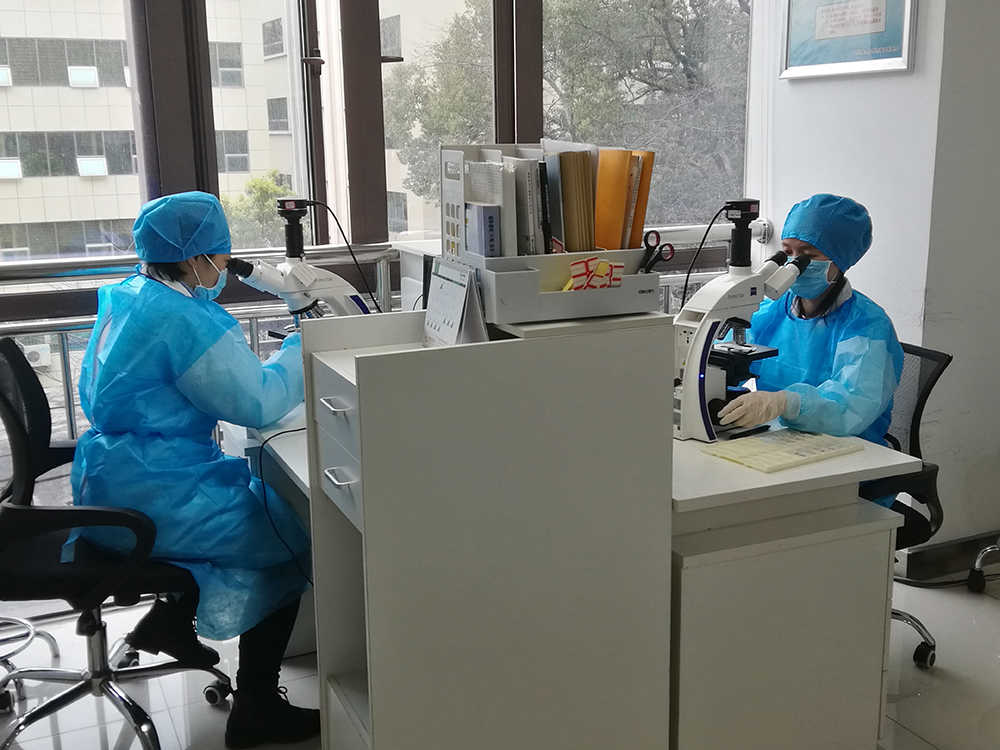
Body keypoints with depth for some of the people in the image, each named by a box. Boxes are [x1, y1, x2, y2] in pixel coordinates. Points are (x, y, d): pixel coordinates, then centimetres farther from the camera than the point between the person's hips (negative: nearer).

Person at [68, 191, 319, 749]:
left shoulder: (126, 299, 10)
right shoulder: (185, 319, -21)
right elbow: (257, 403, -21)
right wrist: (304, 346, -7)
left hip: (109, 481, 10)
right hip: (148, 499, -10)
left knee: (260, 498, 20)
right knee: (290, 538, -2)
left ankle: (172, 615, 20)